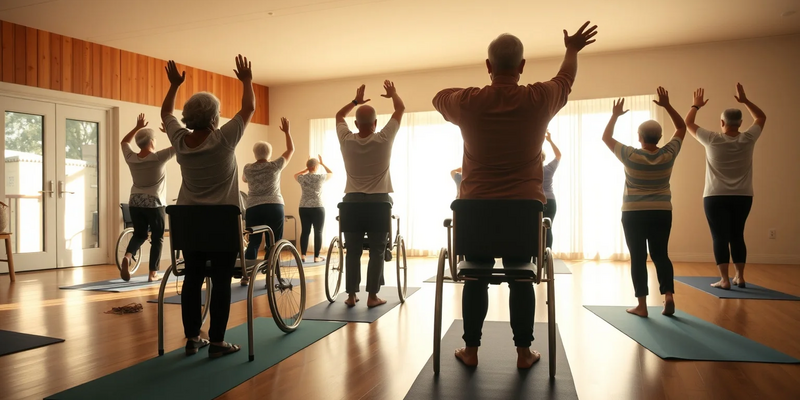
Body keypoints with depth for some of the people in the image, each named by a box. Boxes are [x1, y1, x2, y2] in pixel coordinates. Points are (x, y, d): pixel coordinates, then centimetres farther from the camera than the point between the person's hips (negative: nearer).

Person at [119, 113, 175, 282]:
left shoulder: (131, 158, 0)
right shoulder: (159, 158, -15)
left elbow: (124, 142, 20)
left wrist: (138, 127, 21)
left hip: (135, 203, 5)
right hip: (154, 204, -5)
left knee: (139, 234, 20)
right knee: (157, 238, 7)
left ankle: (127, 256, -8)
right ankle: (153, 273, 7)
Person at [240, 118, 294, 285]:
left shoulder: (248, 169, 5)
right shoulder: (275, 166, -2)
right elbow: (291, 149, 10)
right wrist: (286, 131, 17)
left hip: (253, 209, 3)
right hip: (274, 208, -2)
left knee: (253, 242, 10)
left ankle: (246, 276, 9)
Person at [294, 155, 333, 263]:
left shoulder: (302, 178, 3)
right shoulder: (320, 177, -5)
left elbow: (296, 175, 29)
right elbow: (331, 173, 16)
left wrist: (307, 169, 28)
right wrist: (322, 163, 20)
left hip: (304, 208, 4)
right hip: (318, 208, -4)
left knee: (305, 231, 8)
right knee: (318, 232, 1)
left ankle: (303, 255, 8)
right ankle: (316, 257, 2)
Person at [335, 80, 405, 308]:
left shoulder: (346, 140, -4)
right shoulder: (384, 139, -10)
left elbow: (339, 115, 17)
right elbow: (401, 109, 3)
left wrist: (355, 101, 28)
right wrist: (393, 93, 21)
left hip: (352, 201, 3)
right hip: (379, 201, -2)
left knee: (352, 250, 8)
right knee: (377, 250, 4)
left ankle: (351, 295, 10)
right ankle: (372, 296, 5)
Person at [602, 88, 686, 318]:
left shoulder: (630, 156, -13)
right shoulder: (668, 155, -6)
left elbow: (606, 137, -1)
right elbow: (682, 128, 10)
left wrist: (615, 115, 7)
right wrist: (667, 105, 7)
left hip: (634, 214, -2)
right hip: (662, 213, 3)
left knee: (638, 257, 1)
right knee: (660, 255, 12)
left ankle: (642, 305, 1)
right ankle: (668, 295, -3)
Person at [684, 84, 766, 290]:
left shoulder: (712, 140, -11)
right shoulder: (748, 139, -3)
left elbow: (688, 123, 2)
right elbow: (761, 117, 16)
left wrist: (696, 105, 16)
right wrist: (745, 100, 16)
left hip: (716, 197, -3)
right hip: (743, 197, 4)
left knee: (720, 237, -1)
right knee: (737, 236, 14)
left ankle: (724, 280, -3)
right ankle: (740, 277, 17)